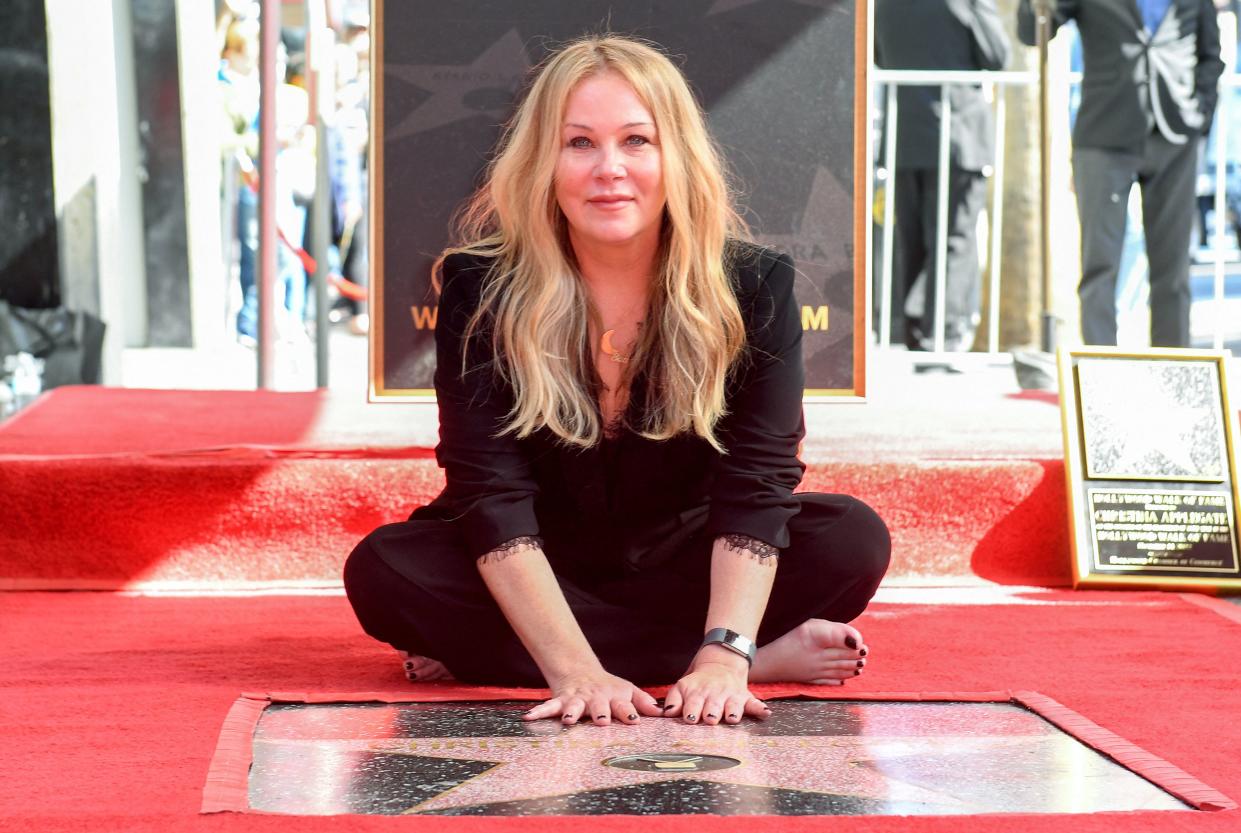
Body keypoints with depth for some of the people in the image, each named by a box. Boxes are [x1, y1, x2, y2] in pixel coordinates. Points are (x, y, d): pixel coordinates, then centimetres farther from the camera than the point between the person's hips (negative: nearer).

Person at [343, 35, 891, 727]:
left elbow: (756, 482, -23)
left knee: (853, 539, -22)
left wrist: (723, 656, -39)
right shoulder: (483, 285, -18)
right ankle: (768, 659, -29)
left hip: (681, 560, 0)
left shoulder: (754, 286, -15)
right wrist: (574, 669, -38)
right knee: (384, 571, -30)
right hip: (535, 575, 0)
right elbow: (491, 491, -25)